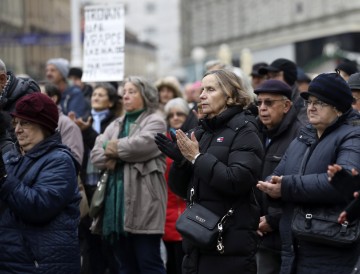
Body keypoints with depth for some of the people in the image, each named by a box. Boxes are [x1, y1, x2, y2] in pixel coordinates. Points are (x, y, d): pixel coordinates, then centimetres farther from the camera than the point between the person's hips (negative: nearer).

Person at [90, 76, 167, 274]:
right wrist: (111, 158, -13)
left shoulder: (155, 122, 0)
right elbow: (96, 154, 9)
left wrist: (112, 148, -2)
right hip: (117, 201, 7)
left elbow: (139, 145, -18)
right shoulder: (116, 125, 21)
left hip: (143, 204, -7)